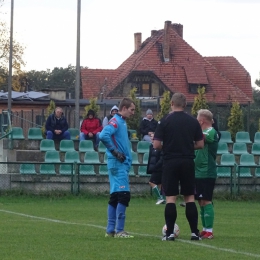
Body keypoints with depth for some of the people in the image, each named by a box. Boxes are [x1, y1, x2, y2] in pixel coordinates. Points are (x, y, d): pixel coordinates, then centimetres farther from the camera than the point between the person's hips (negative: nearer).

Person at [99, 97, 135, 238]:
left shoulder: (122, 122, 17)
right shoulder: (115, 121, -12)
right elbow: (103, 135, -27)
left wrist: (126, 157, 14)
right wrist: (115, 152, -21)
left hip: (121, 164, 10)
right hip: (118, 164, -10)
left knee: (115, 197, 10)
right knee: (123, 195, -11)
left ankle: (110, 230, 12)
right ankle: (119, 230, -11)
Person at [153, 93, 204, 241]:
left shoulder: (165, 121, -5)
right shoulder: (193, 122, 2)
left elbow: (156, 145, -8)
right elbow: (200, 144, 5)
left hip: (171, 162, -2)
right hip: (188, 162, 2)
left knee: (171, 198, 0)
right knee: (190, 197, 8)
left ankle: (170, 233, -3)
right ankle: (194, 232, 6)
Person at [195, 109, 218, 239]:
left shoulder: (211, 132, -12)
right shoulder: (204, 132, 17)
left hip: (207, 173, -10)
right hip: (199, 173, 10)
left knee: (206, 201, -10)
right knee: (201, 201, 11)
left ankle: (209, 231, -11)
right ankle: (205, 229, 17)